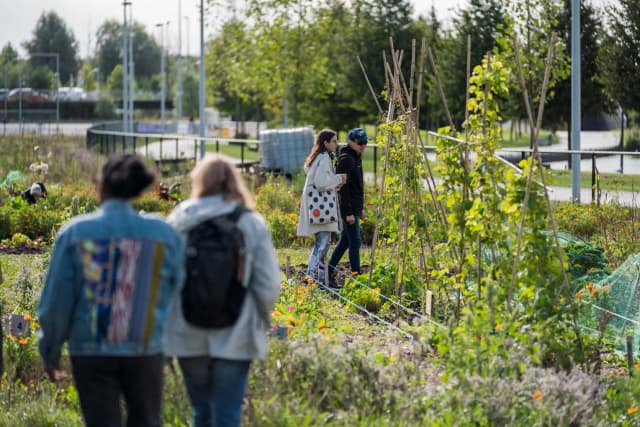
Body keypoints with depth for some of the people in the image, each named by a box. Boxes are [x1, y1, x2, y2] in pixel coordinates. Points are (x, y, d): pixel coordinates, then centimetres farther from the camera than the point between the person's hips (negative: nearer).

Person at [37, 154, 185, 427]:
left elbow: (56, 300, -3)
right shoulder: (164, 233, -2)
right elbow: (173, 289, 6)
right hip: (146, 351, 1)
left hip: (91, 352, -1)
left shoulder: (75, 232, -6)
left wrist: (50, 351, 9)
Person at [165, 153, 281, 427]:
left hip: (189, 334, 2)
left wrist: (166, 321, 14)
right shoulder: (252, 224, -5)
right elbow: (268, 284, -7)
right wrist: (262, 320, 12)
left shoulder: (178, 223, -2)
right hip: (235, 335, -2)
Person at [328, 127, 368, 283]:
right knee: (354, 242, -7)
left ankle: (328, 273, 18)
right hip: (348, 208, -10)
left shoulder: (356, 157, 15)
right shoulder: (346, 159, -15)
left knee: (344, 241, 12)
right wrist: (349, 212, -22)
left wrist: (361, 209, 22)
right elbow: (344, 188, -19)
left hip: (354, 207, 10)